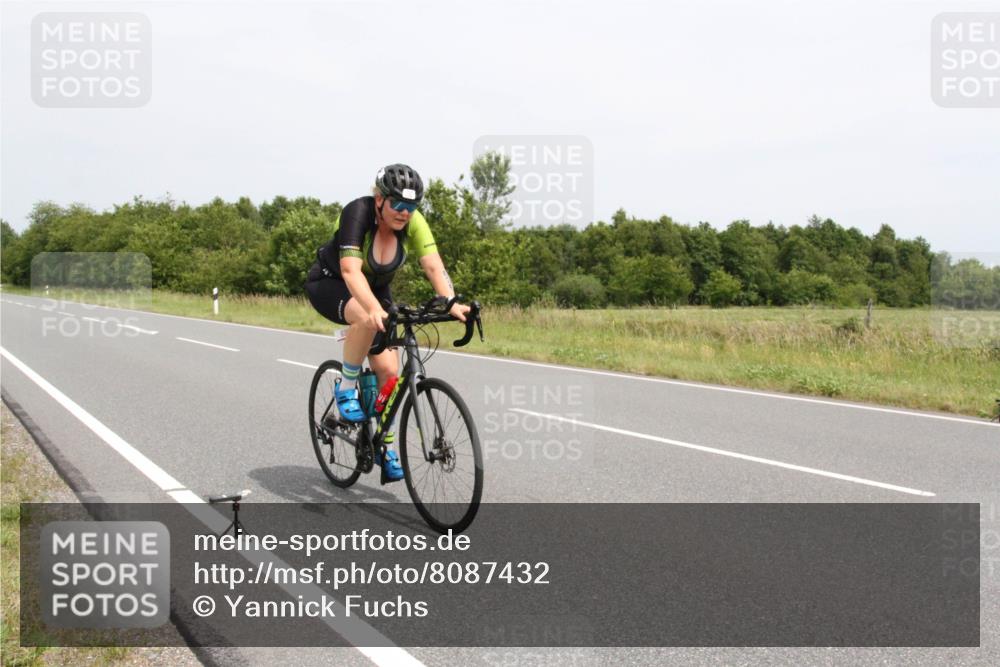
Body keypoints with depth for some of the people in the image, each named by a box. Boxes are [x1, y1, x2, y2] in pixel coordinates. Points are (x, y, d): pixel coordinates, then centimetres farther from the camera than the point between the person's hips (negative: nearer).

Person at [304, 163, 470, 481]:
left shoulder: (412, 222, -20)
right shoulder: (357, 213, -32)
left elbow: (434, 265, -31)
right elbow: (350, 270, -44)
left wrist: (451, 303, -49)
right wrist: (375, 309, -60)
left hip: (376, 289, 5)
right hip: (330, 284, -4)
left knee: (388, 370, -9)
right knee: (367, 319, -39)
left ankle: (385, 447, 11)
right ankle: (346, 388, -15)